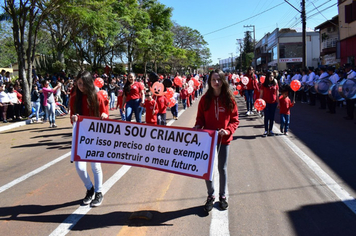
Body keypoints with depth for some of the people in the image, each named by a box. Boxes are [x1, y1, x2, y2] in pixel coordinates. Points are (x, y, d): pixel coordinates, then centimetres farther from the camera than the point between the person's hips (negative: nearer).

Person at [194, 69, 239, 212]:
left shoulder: (229, 99, -5)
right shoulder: (205, 99, -3)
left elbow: (235, 119, -2)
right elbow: (200, 118, 3)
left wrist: (228, 130, -19)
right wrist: (198, 126, -17)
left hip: (224, 139, 0)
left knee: (222, 168, 13)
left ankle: (222, 196, 31)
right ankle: (210, 196, 26)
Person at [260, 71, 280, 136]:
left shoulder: (275, 84, 4)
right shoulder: (264, 85, -3)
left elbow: (277, 94, 7)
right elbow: (261, 94, -1)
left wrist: (278, 102, 5)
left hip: (273, 102, 2)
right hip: (266, 102, -2)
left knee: (272, 117, 8)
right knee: (266, 117, 0)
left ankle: (270, 130, 17)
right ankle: (266, 130, 6)